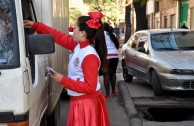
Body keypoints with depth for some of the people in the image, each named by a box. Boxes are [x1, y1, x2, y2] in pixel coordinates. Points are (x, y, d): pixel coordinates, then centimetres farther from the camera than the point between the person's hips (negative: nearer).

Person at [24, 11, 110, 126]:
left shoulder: (90, 56, -24)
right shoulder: (78, 45, 2)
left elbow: (90, 87, -24)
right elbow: (58, 36, 13)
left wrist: (63, 80, -21)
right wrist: (35, 25, 14)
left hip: (87, 104, -9)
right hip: (79, 102, 9)